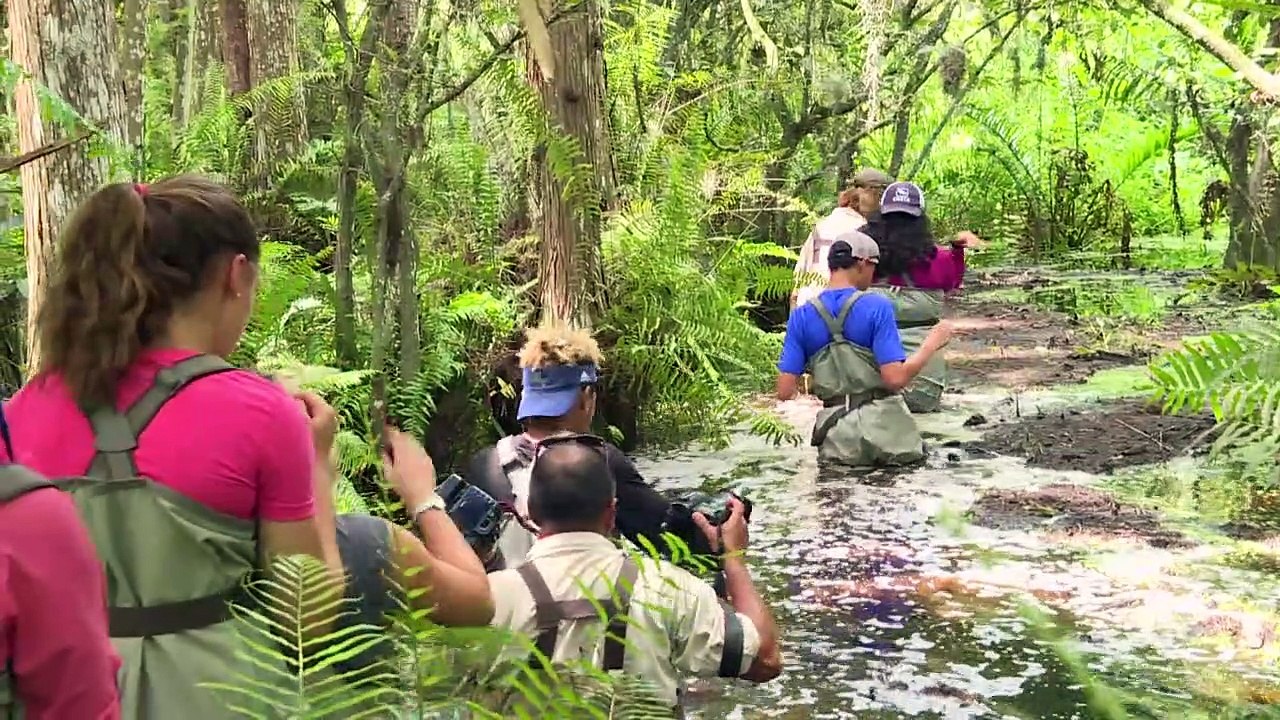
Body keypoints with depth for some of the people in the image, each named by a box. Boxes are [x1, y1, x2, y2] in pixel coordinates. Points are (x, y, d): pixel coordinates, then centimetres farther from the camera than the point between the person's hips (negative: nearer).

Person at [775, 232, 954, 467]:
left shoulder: (801, 317, 3)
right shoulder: (877, 307, -6)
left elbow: (785, 392, -1)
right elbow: (896, 378, -13)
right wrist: (931, 344, 0)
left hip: (838, 436, 3)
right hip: (885, 427, -2)